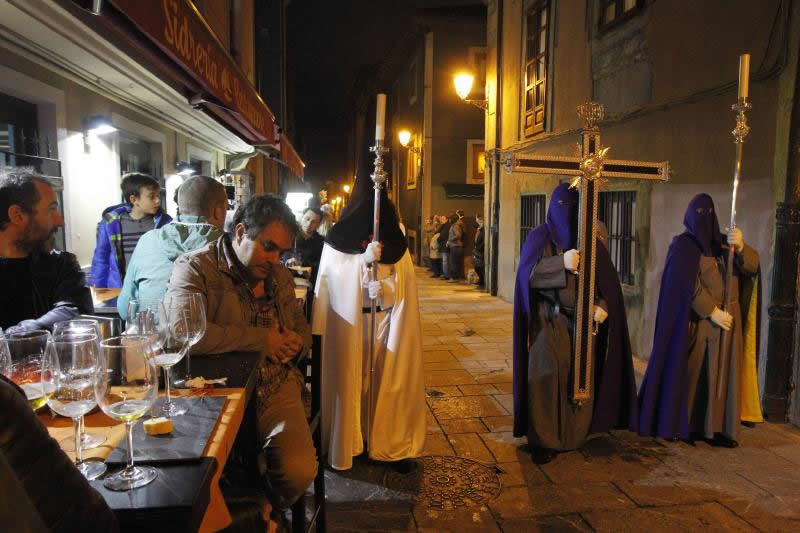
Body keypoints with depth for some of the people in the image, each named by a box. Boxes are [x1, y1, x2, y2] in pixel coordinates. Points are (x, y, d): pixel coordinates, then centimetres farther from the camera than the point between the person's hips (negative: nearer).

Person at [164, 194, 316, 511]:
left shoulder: (280, 276, 16)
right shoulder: (196, 267, -5)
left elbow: (303, 331, 27)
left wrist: (296, 345, 1)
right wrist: (261, 339, -17)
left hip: (277, 390, 5)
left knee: (300, 471, -16)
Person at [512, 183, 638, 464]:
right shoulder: (540, 237, -1)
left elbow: (608, 279, 5)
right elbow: (526, 273, -14)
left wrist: (603, 305, -13)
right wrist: (561, 263, -27)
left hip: (584, 320, 3)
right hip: (549, 322, -3)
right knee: (546, 377, -3)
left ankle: (575, 436, 24)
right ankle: (543, 440, 8)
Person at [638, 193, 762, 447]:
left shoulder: (723, 242, 12)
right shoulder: (682, 245, -3)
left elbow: (751, 266, -3)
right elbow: (689, 284, -12)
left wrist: (741, 247, -23)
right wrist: (712, 311, -17)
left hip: (728, 319, 5)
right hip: (697, 319, -5)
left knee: (721, 373, 5)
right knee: (690, 371, 0)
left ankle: (716, 427, 12)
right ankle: (682, 425, 9)